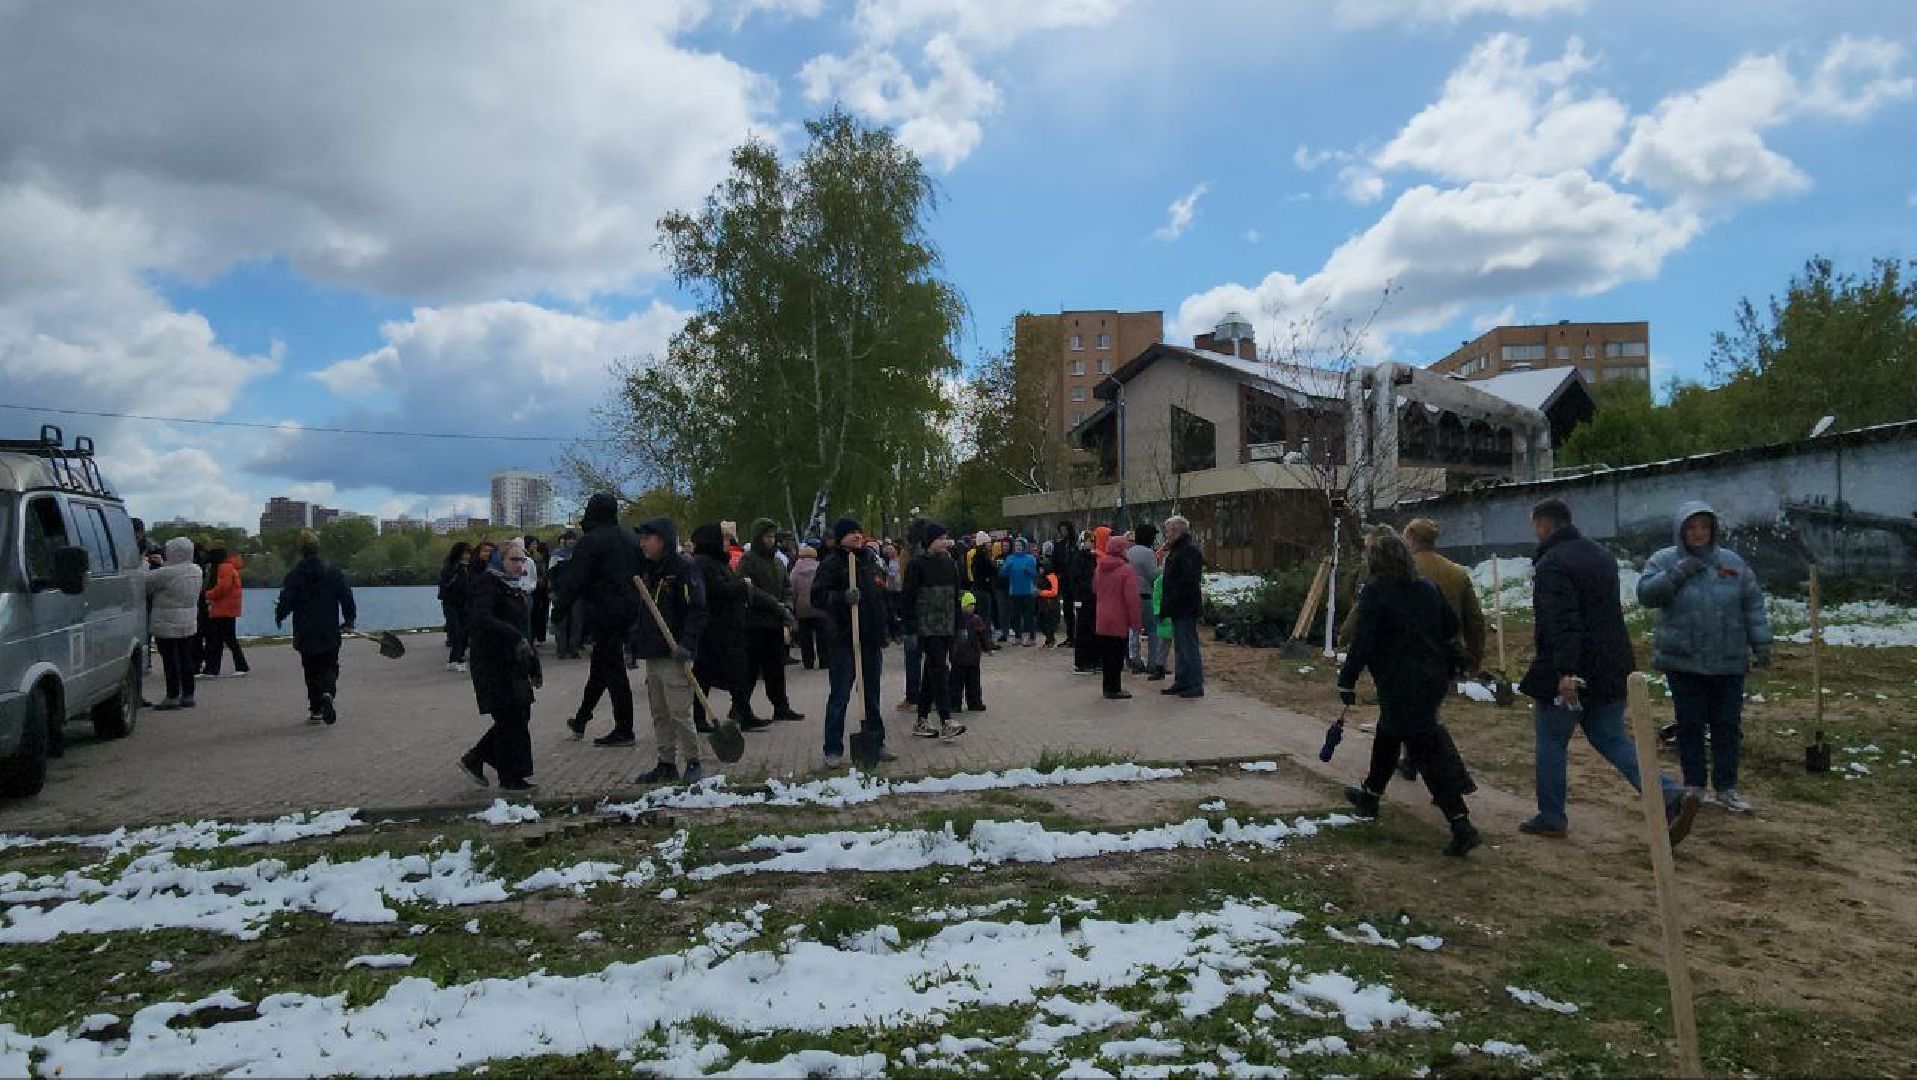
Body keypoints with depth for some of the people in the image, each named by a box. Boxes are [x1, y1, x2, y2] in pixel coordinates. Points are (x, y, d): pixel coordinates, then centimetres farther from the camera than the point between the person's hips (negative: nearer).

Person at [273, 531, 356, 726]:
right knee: (329, 667, 8)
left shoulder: (293, 575, -6)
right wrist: (349, 621, 11)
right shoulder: (334, 573, -2)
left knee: (312, 671, 11)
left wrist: (278, 616, 15)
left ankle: (315, 711, 13)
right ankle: (327, 694, -23)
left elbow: (285, 602, -7)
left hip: (305, 635, 0)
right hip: (330, 634, 0)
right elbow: (347, 598, -2)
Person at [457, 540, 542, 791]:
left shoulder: (518, 589, 17)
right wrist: (515, 637, -34)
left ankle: (473, 760, 24)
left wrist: (534, 667, 22)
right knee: (511, 719, -4)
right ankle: (511, 777, 8)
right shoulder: (488, 584, -11)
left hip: (516, 665, 9)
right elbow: (481, 619, -28)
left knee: (519, 718, 10)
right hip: (494, 665, -9)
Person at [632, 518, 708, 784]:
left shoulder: (685, 568, -10)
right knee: (659, 713, 12)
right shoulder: (646, 569, 15)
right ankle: (665, 764, 19)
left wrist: (687, 644, -22)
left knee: (679, 712, -7)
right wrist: (636, 643, 18)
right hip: (652, 653, 8)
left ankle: (692, 762, 5)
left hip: (675, 654, -8)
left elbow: (697, 610, -15)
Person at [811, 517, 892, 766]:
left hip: (872, 640, 6)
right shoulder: (832, 565, -5)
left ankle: (876, 743, 23)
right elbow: (818, 597, -13)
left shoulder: (872, 563, 15)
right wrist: (842, 597, -29)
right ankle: (833, 750, 3)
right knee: (840, 695, -3)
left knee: (872, 694, 13)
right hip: (843, 640, -6)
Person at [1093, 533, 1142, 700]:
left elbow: (1095, 589, 20)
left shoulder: (1100, 568, 7)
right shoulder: (1127, 570, -15)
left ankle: (1110, 686, 21)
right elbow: (1132, 599, -18)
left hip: (1102, 620, 7)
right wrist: (1136, 621, -14)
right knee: (1116, 655, -2)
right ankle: (1113, 689, 0)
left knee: (1106, 654, 13)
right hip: (1119, 621, -7)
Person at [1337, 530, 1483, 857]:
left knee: (1427, 751, -7)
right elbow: (1451, 625, 15)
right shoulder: (1426, 588, 6)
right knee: (1388, 733, 26)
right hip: (1434, 678, 8)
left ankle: (1462, 826, -10)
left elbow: (1362, 643, -18)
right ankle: (1371, 795, 41)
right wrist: (1450, 661, 30)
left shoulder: (1375, 593, -15)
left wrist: (1347, 682, -10)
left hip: (1403, 686, -8)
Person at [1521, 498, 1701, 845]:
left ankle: (1551, 817, 15)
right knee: (1612, 739, 14)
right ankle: (1672, 797, -1)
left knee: (1551, 741, 6)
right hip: (1611, 669, 8)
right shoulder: (1600, 554, 14)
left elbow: (1562, 623, -27)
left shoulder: (1551, 565, -16)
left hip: (1568, 673, -8)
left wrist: (1565, 671, -31)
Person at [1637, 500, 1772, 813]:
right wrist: (1676, 574, -23)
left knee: (1728, 726, 7)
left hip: (1729, 661, 2)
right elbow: (1645, 594, -13)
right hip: (1683, 662, -2)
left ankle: (1726, 788, 19)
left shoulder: (1732, 562, 5)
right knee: (1690, 725, 4)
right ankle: (1694, 787, 16)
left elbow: (1752, 605, 8)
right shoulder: (1664, 561, 0)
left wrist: (1761, 643, 2)